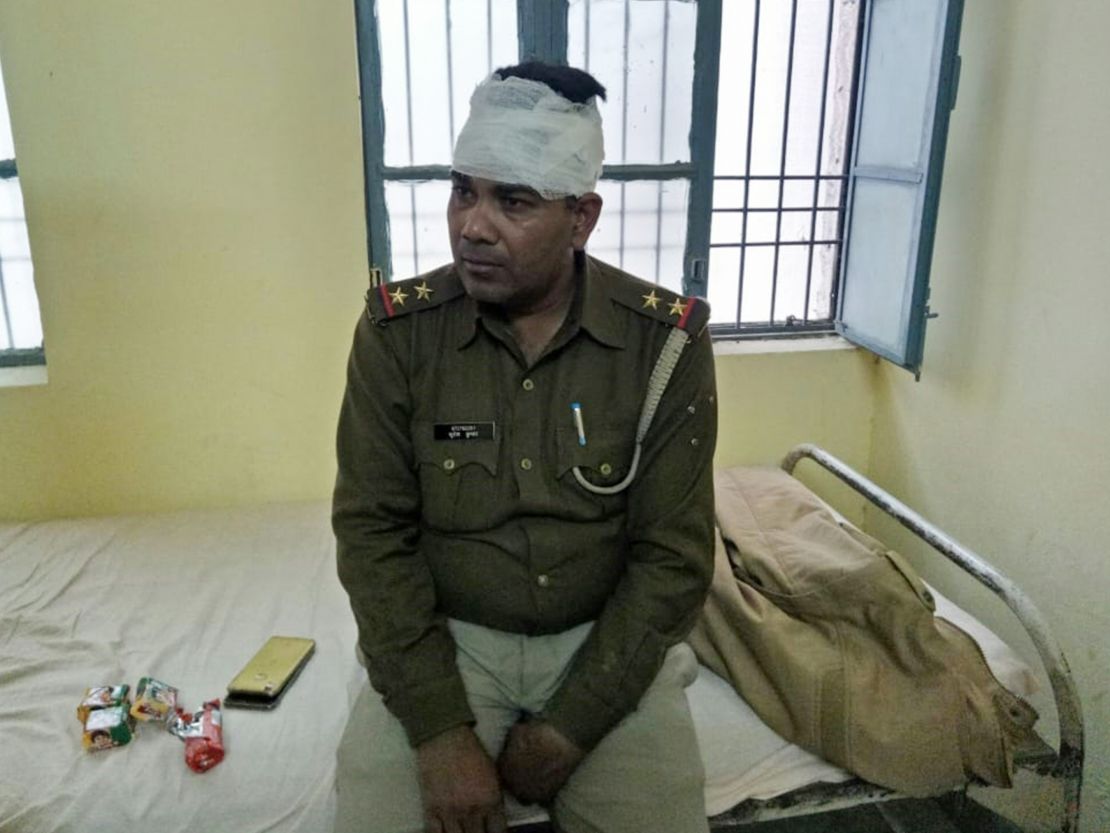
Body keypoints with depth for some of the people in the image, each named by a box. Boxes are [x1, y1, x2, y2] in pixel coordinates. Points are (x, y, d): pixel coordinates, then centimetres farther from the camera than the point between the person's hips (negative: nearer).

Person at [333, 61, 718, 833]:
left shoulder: (668, 340, -13)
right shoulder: (396, 331, -11)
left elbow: (672, 556, -10)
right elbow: (374, 532, -9)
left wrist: (567, 730, -14)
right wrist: (440, 732, -17)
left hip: (605, 642, 1)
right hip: (444, 638, 0)